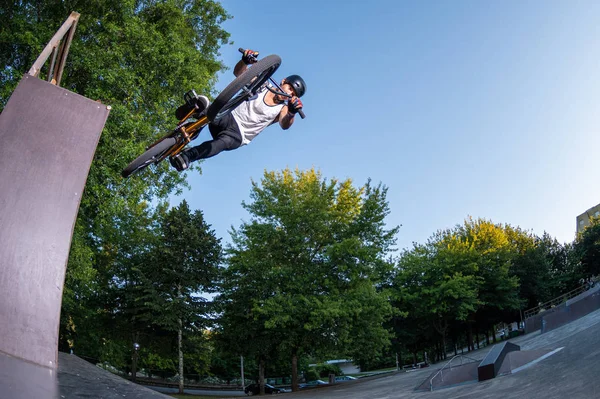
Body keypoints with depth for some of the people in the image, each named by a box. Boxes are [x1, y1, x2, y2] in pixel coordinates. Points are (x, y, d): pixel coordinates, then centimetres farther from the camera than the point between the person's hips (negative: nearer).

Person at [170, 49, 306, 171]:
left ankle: (188, 155, -57)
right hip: (230, 118, 3)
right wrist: (245, 60, -20)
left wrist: (292, 113, -42)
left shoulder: (282, 110, 4)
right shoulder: (262, 85, 9)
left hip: (238, 135, -3)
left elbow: (285, 124, -19)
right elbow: (238, 72, 3)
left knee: (224, 142, -38)